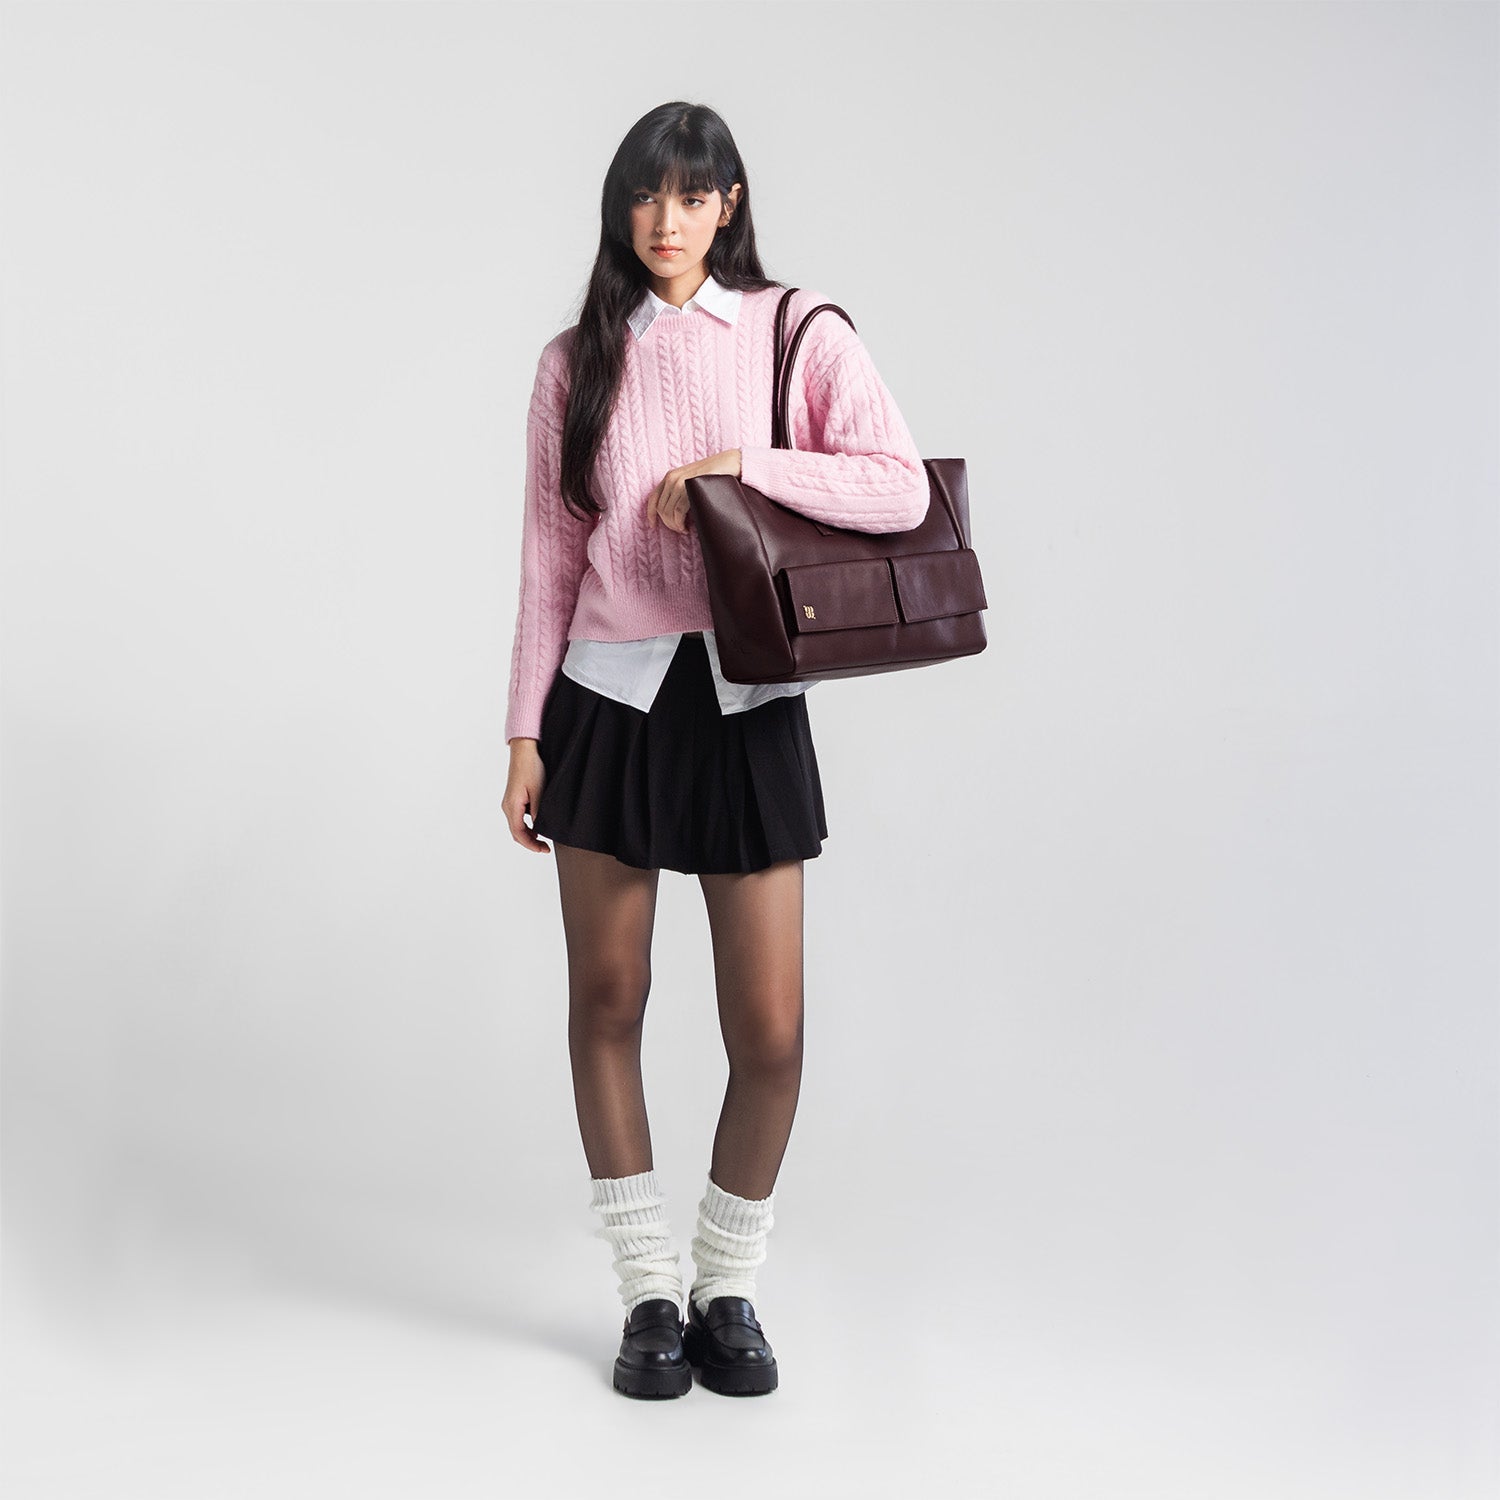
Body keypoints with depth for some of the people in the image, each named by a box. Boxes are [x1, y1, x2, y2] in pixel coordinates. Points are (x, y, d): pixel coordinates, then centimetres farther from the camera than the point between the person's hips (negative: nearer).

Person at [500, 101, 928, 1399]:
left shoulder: (798, 332, 3)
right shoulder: (578, 362, 8)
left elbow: (901, 489, -6)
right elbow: (550, 556, 7)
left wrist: (743, 467, -15)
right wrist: (525, 735, 4)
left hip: (748, 704, -1)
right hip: (609, 697, 2)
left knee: (772, 1033, -1)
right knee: (607, 1004, 6)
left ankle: (729, 1288, 22)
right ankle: (649, 1293, 23)